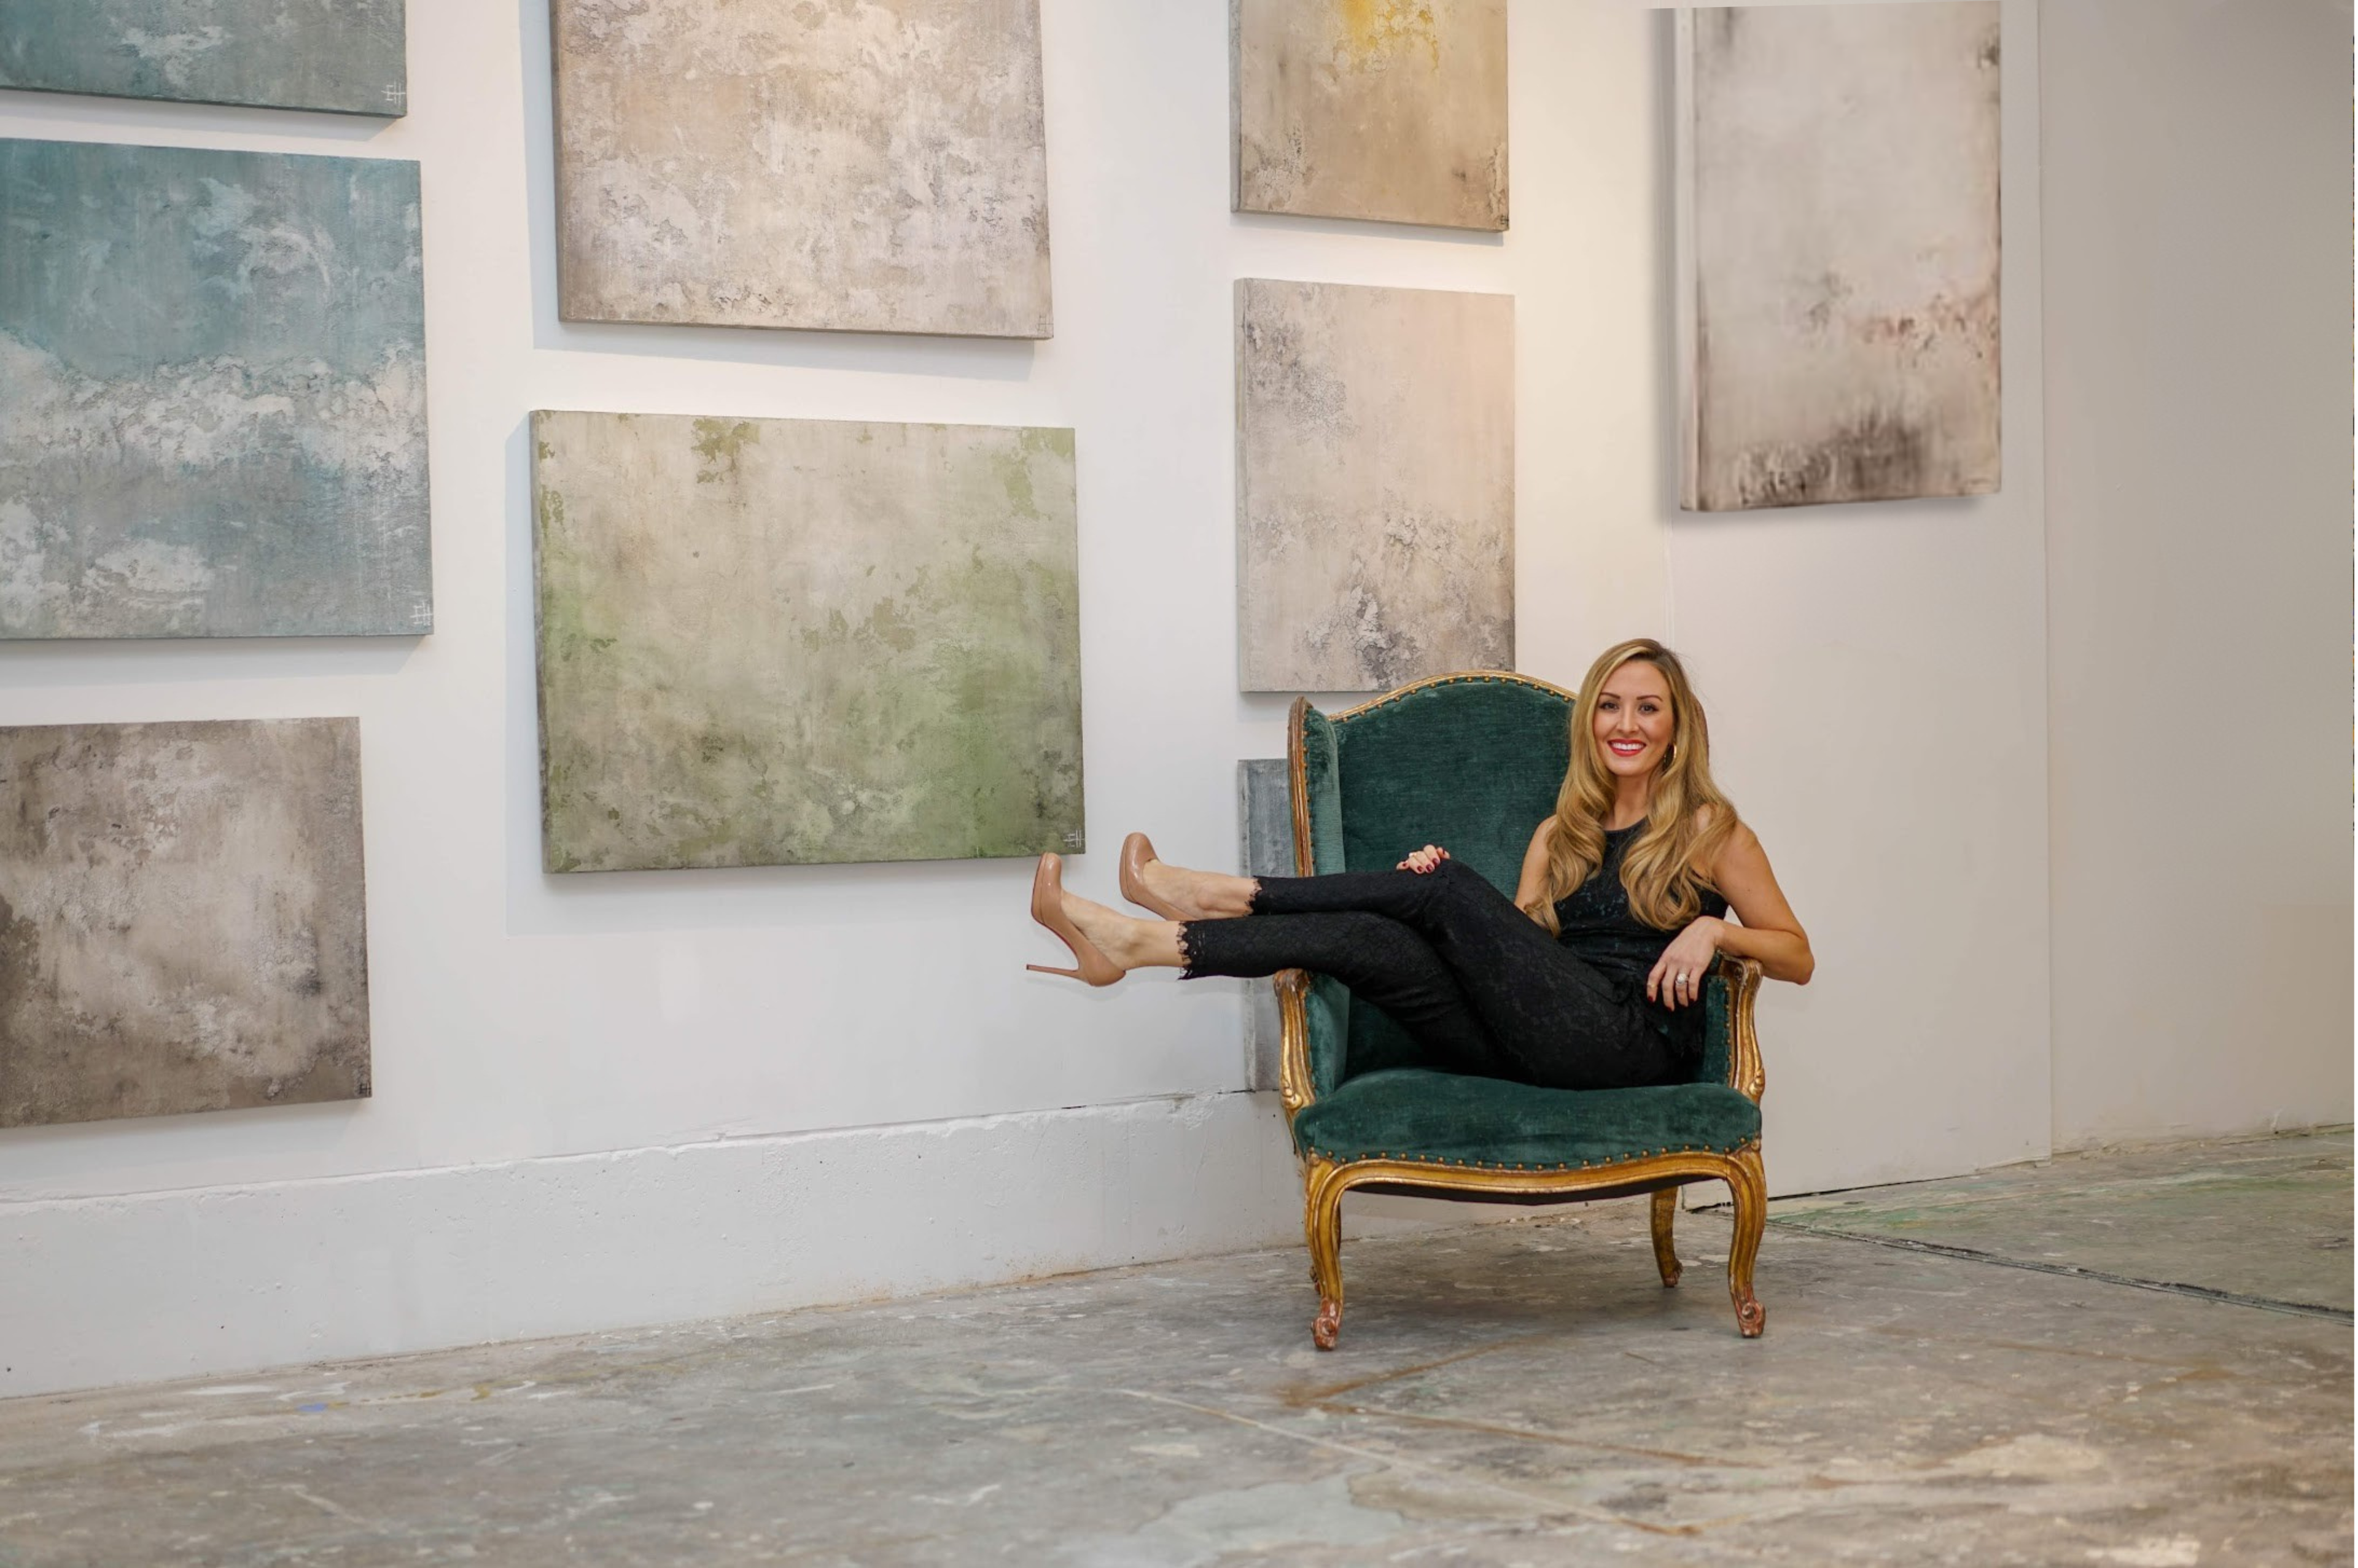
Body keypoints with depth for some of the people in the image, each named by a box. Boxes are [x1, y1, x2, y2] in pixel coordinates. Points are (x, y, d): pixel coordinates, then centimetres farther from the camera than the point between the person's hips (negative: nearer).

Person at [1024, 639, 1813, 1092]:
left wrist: (1715, 929, -12)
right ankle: (1143, 944, -22)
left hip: (1635, 1040, -5)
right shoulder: (1561, 835, 24)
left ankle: (1228, 895, -11)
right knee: (1363, 940, -19)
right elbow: (1516, 946, 15)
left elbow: (1797, 957, 8)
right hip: (1542, 1051, 5)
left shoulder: (1709, 830, 9)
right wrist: (1445, 891, -3)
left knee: (1442, 888, -19)